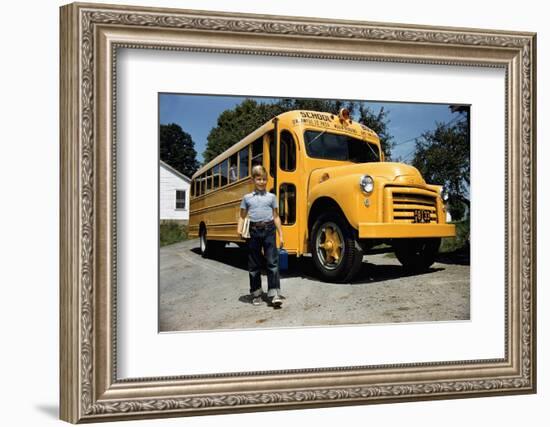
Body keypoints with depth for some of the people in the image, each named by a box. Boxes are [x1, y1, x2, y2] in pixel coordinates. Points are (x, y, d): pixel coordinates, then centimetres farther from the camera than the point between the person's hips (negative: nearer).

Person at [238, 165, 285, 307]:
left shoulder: (271, 197, 9)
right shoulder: (247, 198, 10)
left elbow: (276, 217, 10)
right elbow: (242, 217, 11)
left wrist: (280, 235, 5)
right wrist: (239, 230, -6)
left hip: (269, 230, -1)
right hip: (253, 231, 1)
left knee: (272, 263, -6)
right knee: (254, 264, 7)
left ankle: (275, 293, -6)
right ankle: (256, 293, 18)